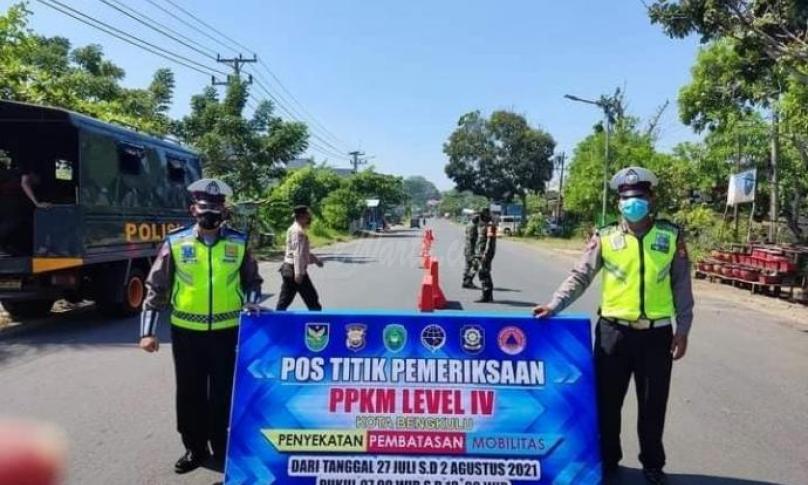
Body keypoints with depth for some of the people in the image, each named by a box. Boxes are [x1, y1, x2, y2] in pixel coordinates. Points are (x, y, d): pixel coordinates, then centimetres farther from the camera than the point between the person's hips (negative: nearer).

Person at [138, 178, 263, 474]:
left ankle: (224, 449, 27)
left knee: (224, 394, 9)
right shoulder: (176, 243, -3)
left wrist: (251, 304, -5)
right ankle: (195, 448, 30)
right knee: (190, 394, 12)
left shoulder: (238, 243, 0)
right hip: (186, 332, 0)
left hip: (227, 331, 0)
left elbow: (252, 281, 13)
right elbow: (156, 288, 1)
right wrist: (147, 331, -2)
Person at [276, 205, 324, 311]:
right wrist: (298, 273, -27)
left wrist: (315, 259, 30)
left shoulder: (294, 229, 18)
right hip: (295, 270, -10)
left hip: (288, 270, 10)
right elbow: (297, 253, -23)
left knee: (284, 300, 8)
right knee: (312, 298, 3)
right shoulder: (298, 231, -15)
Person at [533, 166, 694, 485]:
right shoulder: (605, 238, 0)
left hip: (657, 333, 0)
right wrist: (555, 304, -12)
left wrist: (683, 329, 3)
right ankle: (606, 459, 29)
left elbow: (681, 286, 6)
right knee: (607, 401, 10)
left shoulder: (671, 236, 2)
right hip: (614, 331, 0)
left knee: (653, 405, 12)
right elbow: (580, 277, 0)